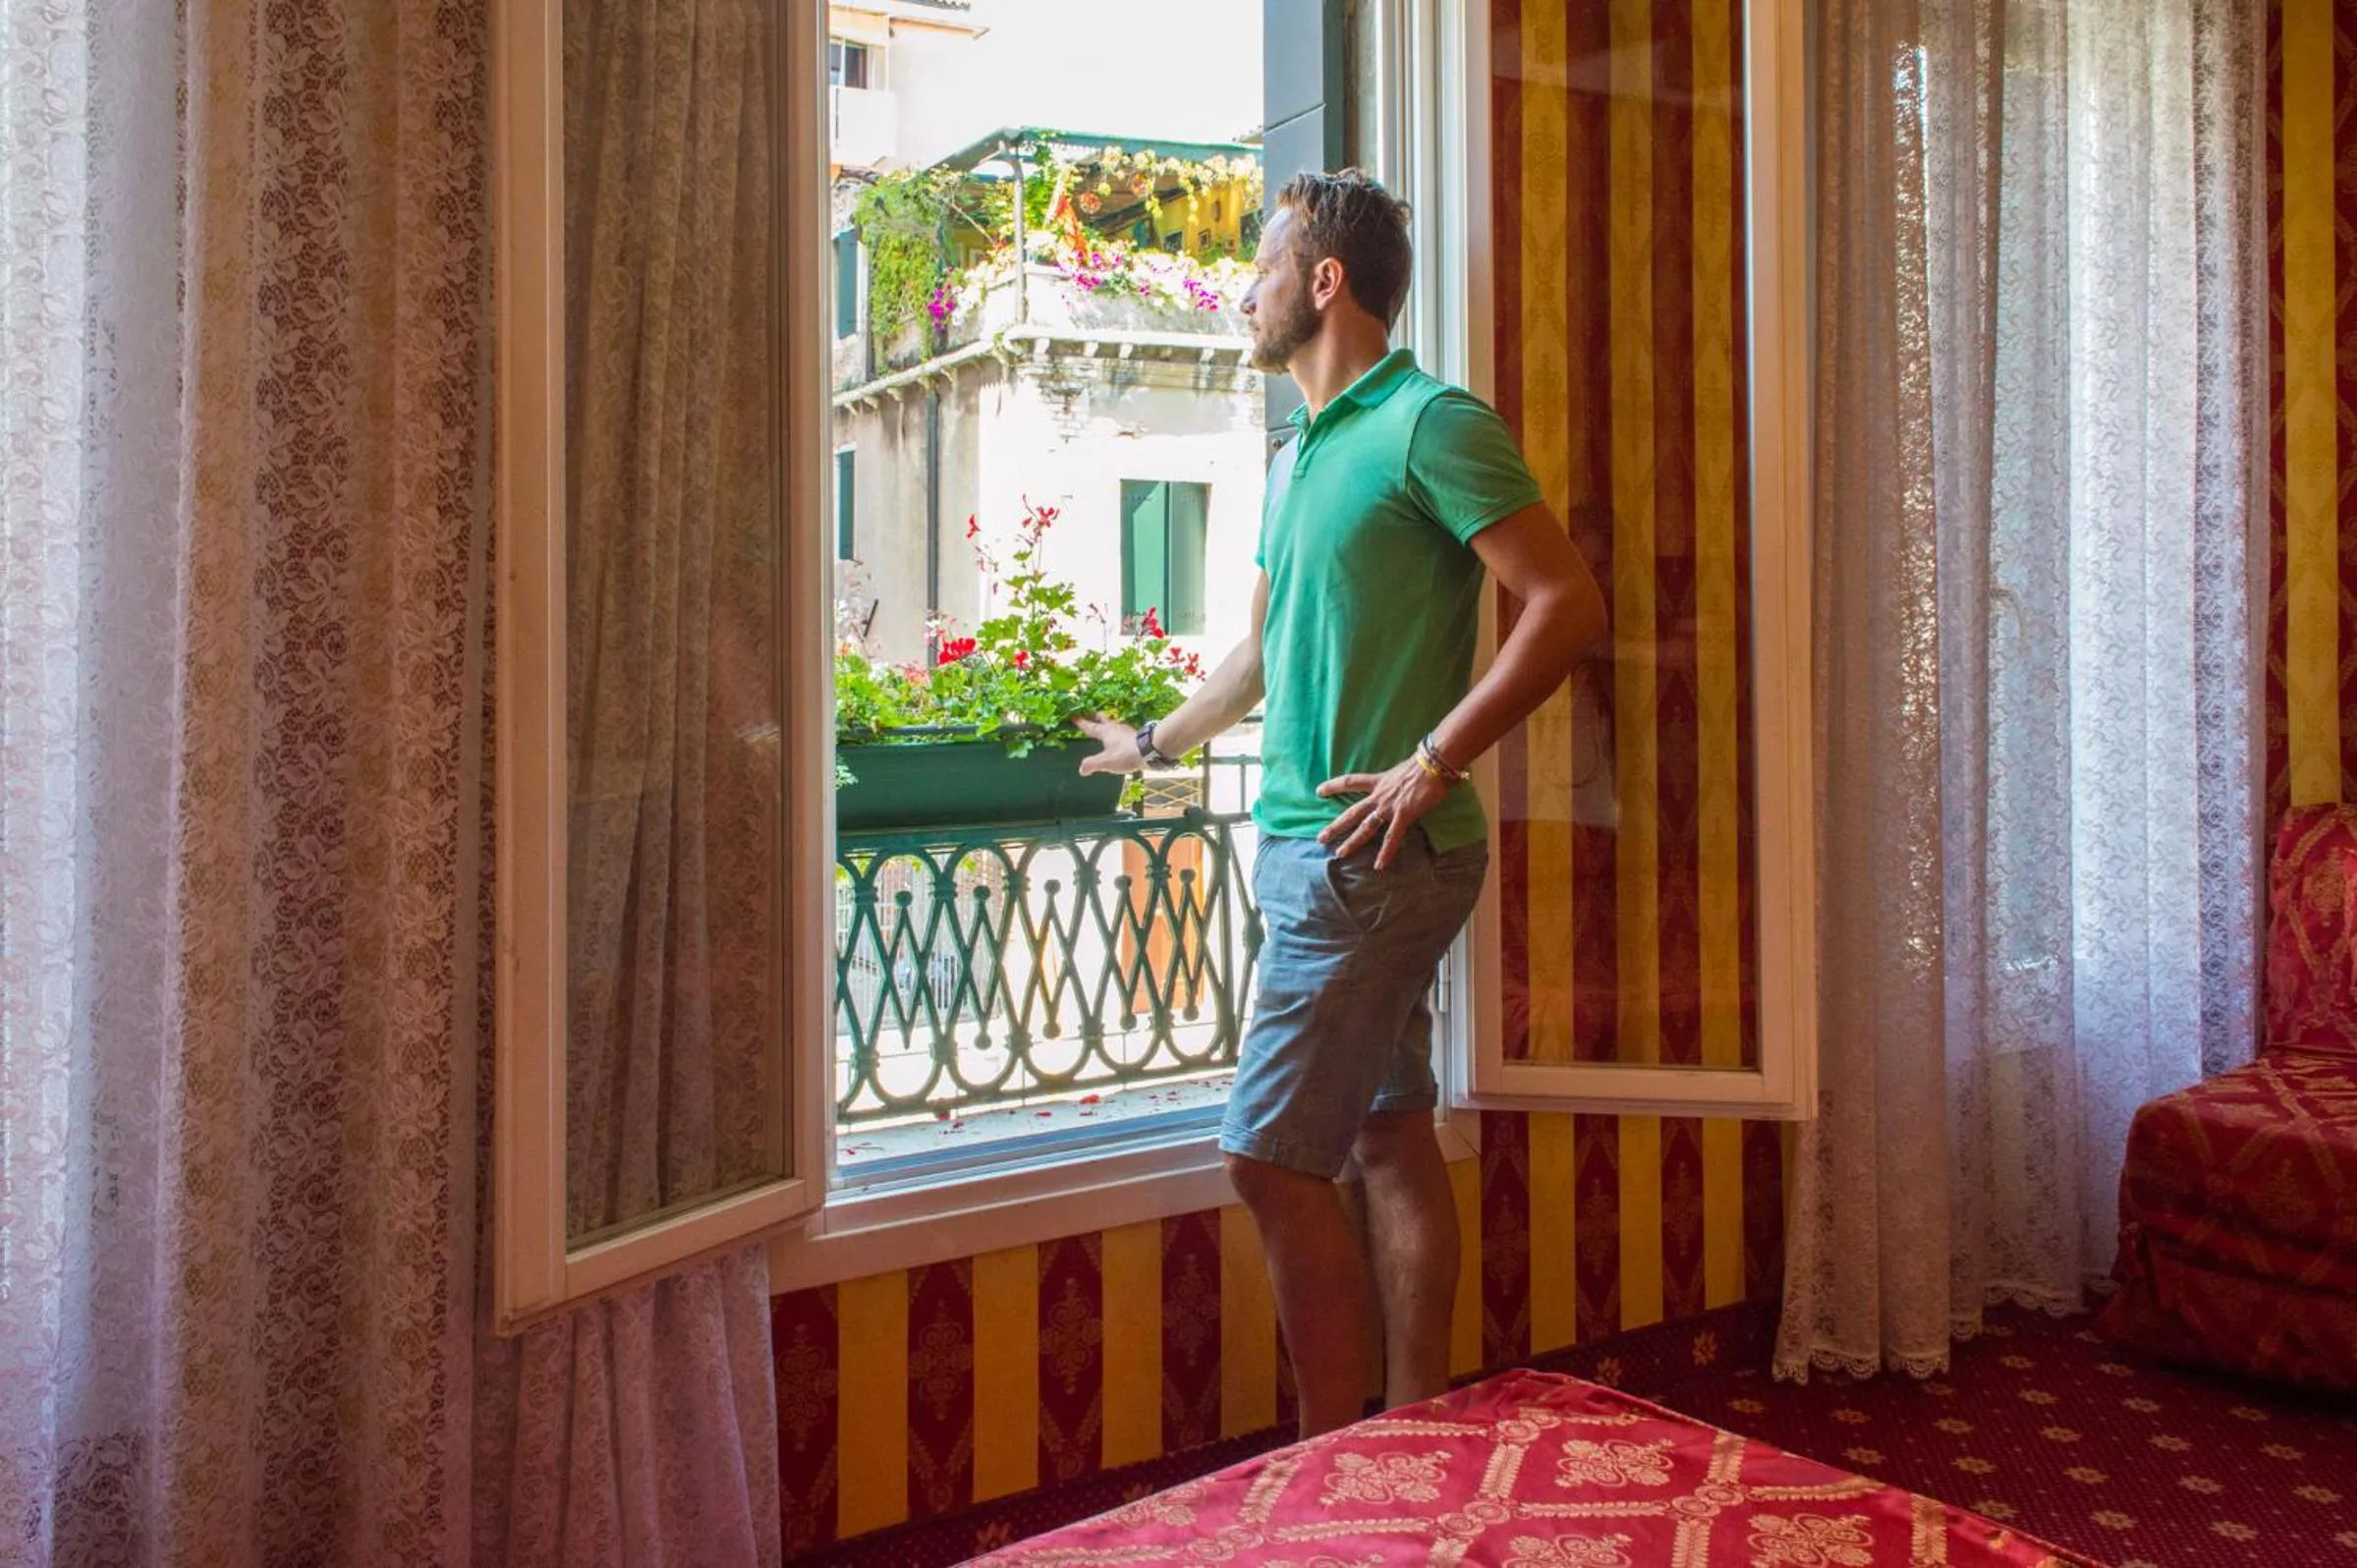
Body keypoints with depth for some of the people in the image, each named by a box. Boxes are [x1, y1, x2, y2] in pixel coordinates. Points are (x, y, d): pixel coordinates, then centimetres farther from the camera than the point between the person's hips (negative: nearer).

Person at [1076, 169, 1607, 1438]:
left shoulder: (1431, 422, -10)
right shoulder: (1299, 456, 19)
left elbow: (1568, 605, -18)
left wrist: (1431, 763, -22)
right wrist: (1154, 743, 41)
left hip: (1374, 855, -9)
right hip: (1309, 850, 9)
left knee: (1272, 1158, -8)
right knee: (1391, 1137, 13)